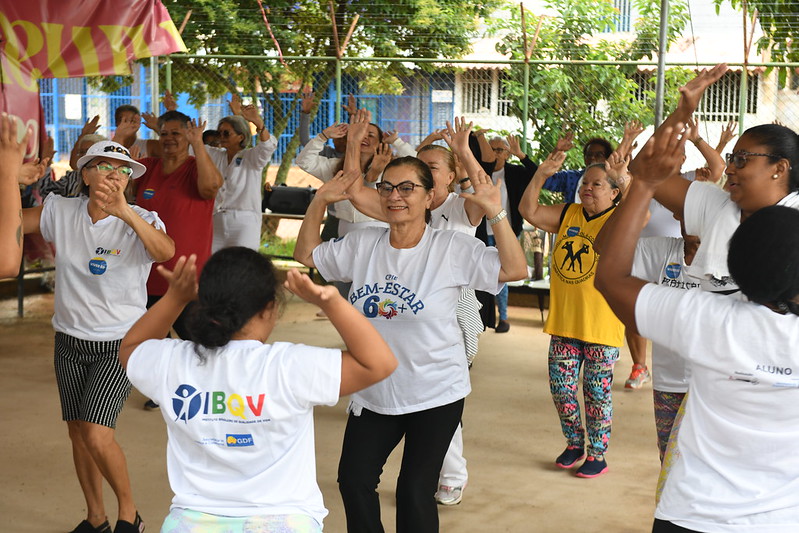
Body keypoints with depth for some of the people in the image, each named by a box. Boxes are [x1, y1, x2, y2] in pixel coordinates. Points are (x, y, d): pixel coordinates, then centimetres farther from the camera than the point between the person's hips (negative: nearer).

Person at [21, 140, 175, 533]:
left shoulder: (140, 221, -14)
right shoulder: (59, 212, -2)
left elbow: (165, 252, -35)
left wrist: (125, 212, -49)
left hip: (119, 344, -5)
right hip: (70, 342, 5)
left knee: (96, 435, -14)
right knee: (78, 433, 13)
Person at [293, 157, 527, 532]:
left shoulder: (453, 248, -12)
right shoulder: (362, 244, 0)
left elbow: (514, 270, -18)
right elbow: (306, 255, 11)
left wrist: (496, 213, -27)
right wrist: (319, 201, 0)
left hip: (436, 395, -4)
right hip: (373, 393, 5)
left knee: (415, 491, 2)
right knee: (353, 480, 10)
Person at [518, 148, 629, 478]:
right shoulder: (567, 215, 8)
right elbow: (528, 211, 2)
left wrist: (625, 180, -42)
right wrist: (542, 174, -9)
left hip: (601, 324, -5)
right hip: (564, 320, 5)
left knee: (597, 390, 5)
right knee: (561, 387, 10)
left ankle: (598, 454, 19)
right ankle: (574, 443, 31)